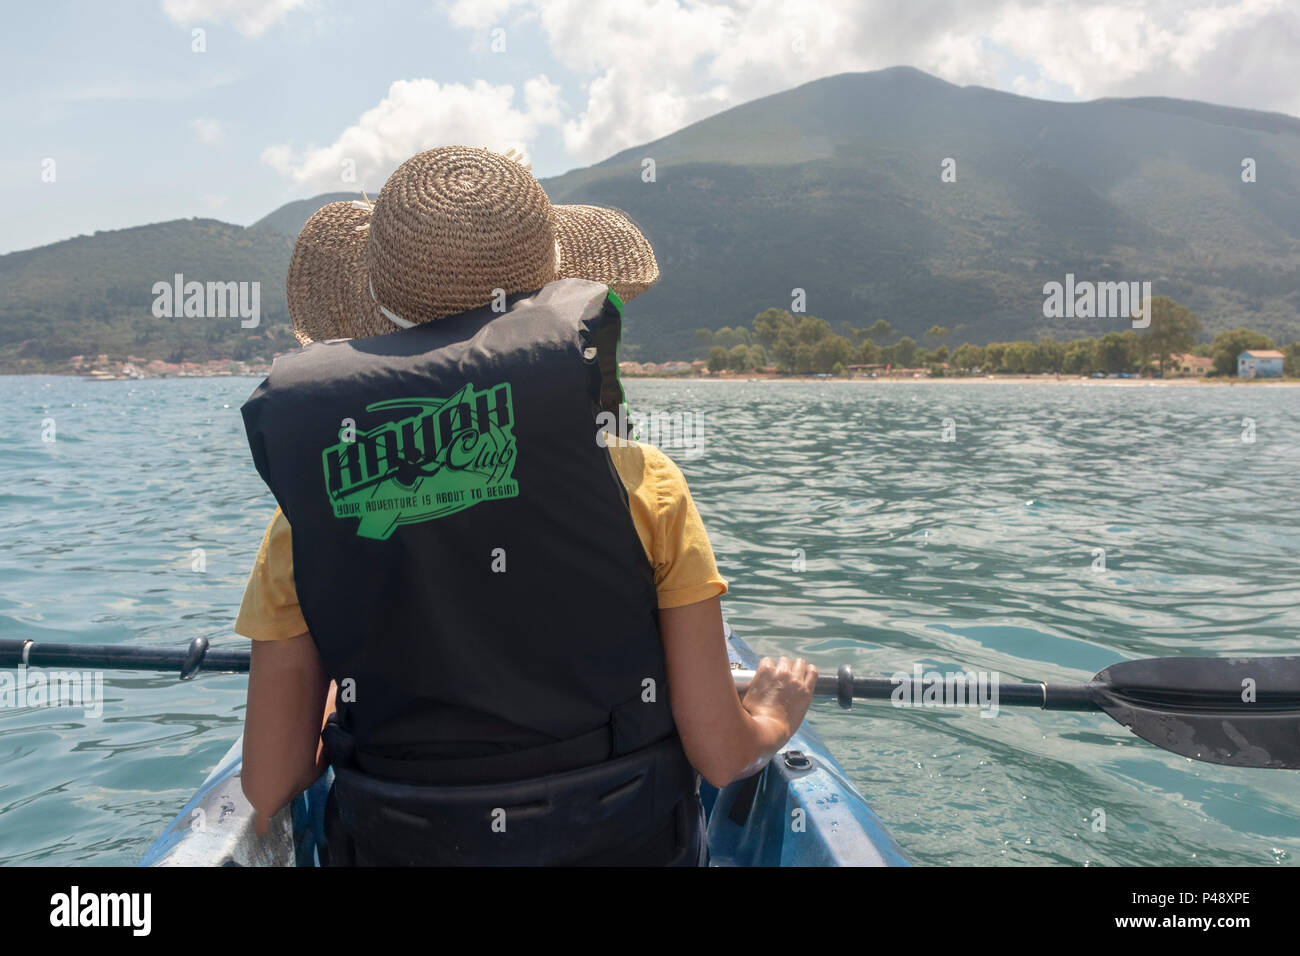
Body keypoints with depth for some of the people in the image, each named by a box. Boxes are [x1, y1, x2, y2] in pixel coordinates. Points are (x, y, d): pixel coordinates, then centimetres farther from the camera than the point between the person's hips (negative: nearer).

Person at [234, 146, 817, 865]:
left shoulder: (307, 509, -12)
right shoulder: (644, 487, -15)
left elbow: (269, 793, -6)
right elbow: (721, 755, -11)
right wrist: (773, 720, 12)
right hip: (621, 844, -1)